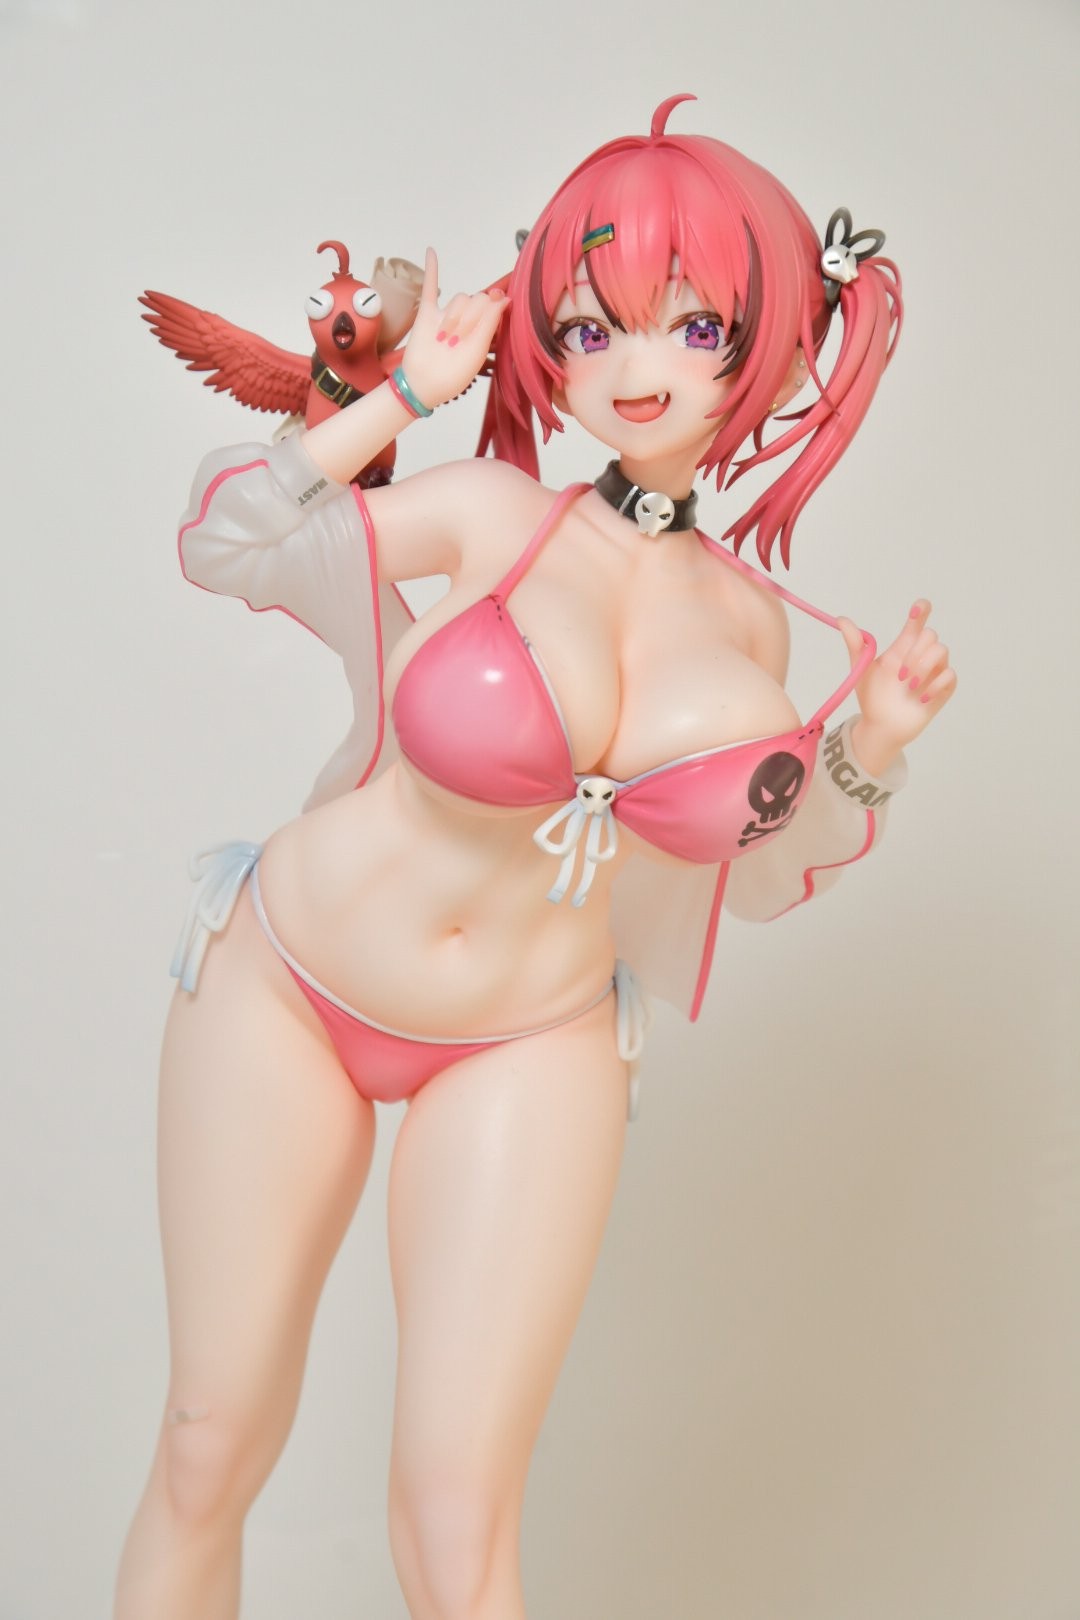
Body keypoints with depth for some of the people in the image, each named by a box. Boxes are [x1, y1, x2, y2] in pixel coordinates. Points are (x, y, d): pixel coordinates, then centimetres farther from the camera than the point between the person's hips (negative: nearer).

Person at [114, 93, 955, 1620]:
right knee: (211, 1453, 11)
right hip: (284, 988, -1)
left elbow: (745, 860, 11)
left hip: (528, 1051, 2)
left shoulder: (750, 617, 0)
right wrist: (399, 393, -9)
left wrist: (869, 750, -4)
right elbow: (223, 543, -6)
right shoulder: (494, 514, -11)